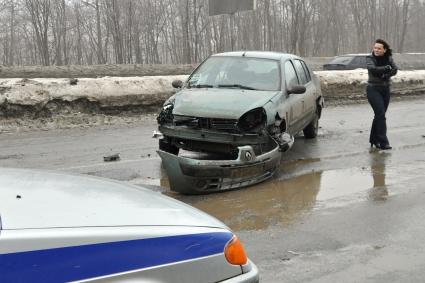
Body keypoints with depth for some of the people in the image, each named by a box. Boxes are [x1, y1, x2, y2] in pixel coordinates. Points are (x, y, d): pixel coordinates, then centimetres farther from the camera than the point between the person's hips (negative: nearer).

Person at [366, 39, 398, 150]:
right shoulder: (370, 58, -7)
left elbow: (394, 70, -8)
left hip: (386, 89, 5)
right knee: (381, 114, -12)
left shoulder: (388, 58, 4)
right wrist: (387, 68, -18)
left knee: (379, 115, 9)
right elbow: (372, 69, -25)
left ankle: (374, 140, 21)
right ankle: (383, 142, -11)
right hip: (373, 89, -5)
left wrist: (385, 75, -24)